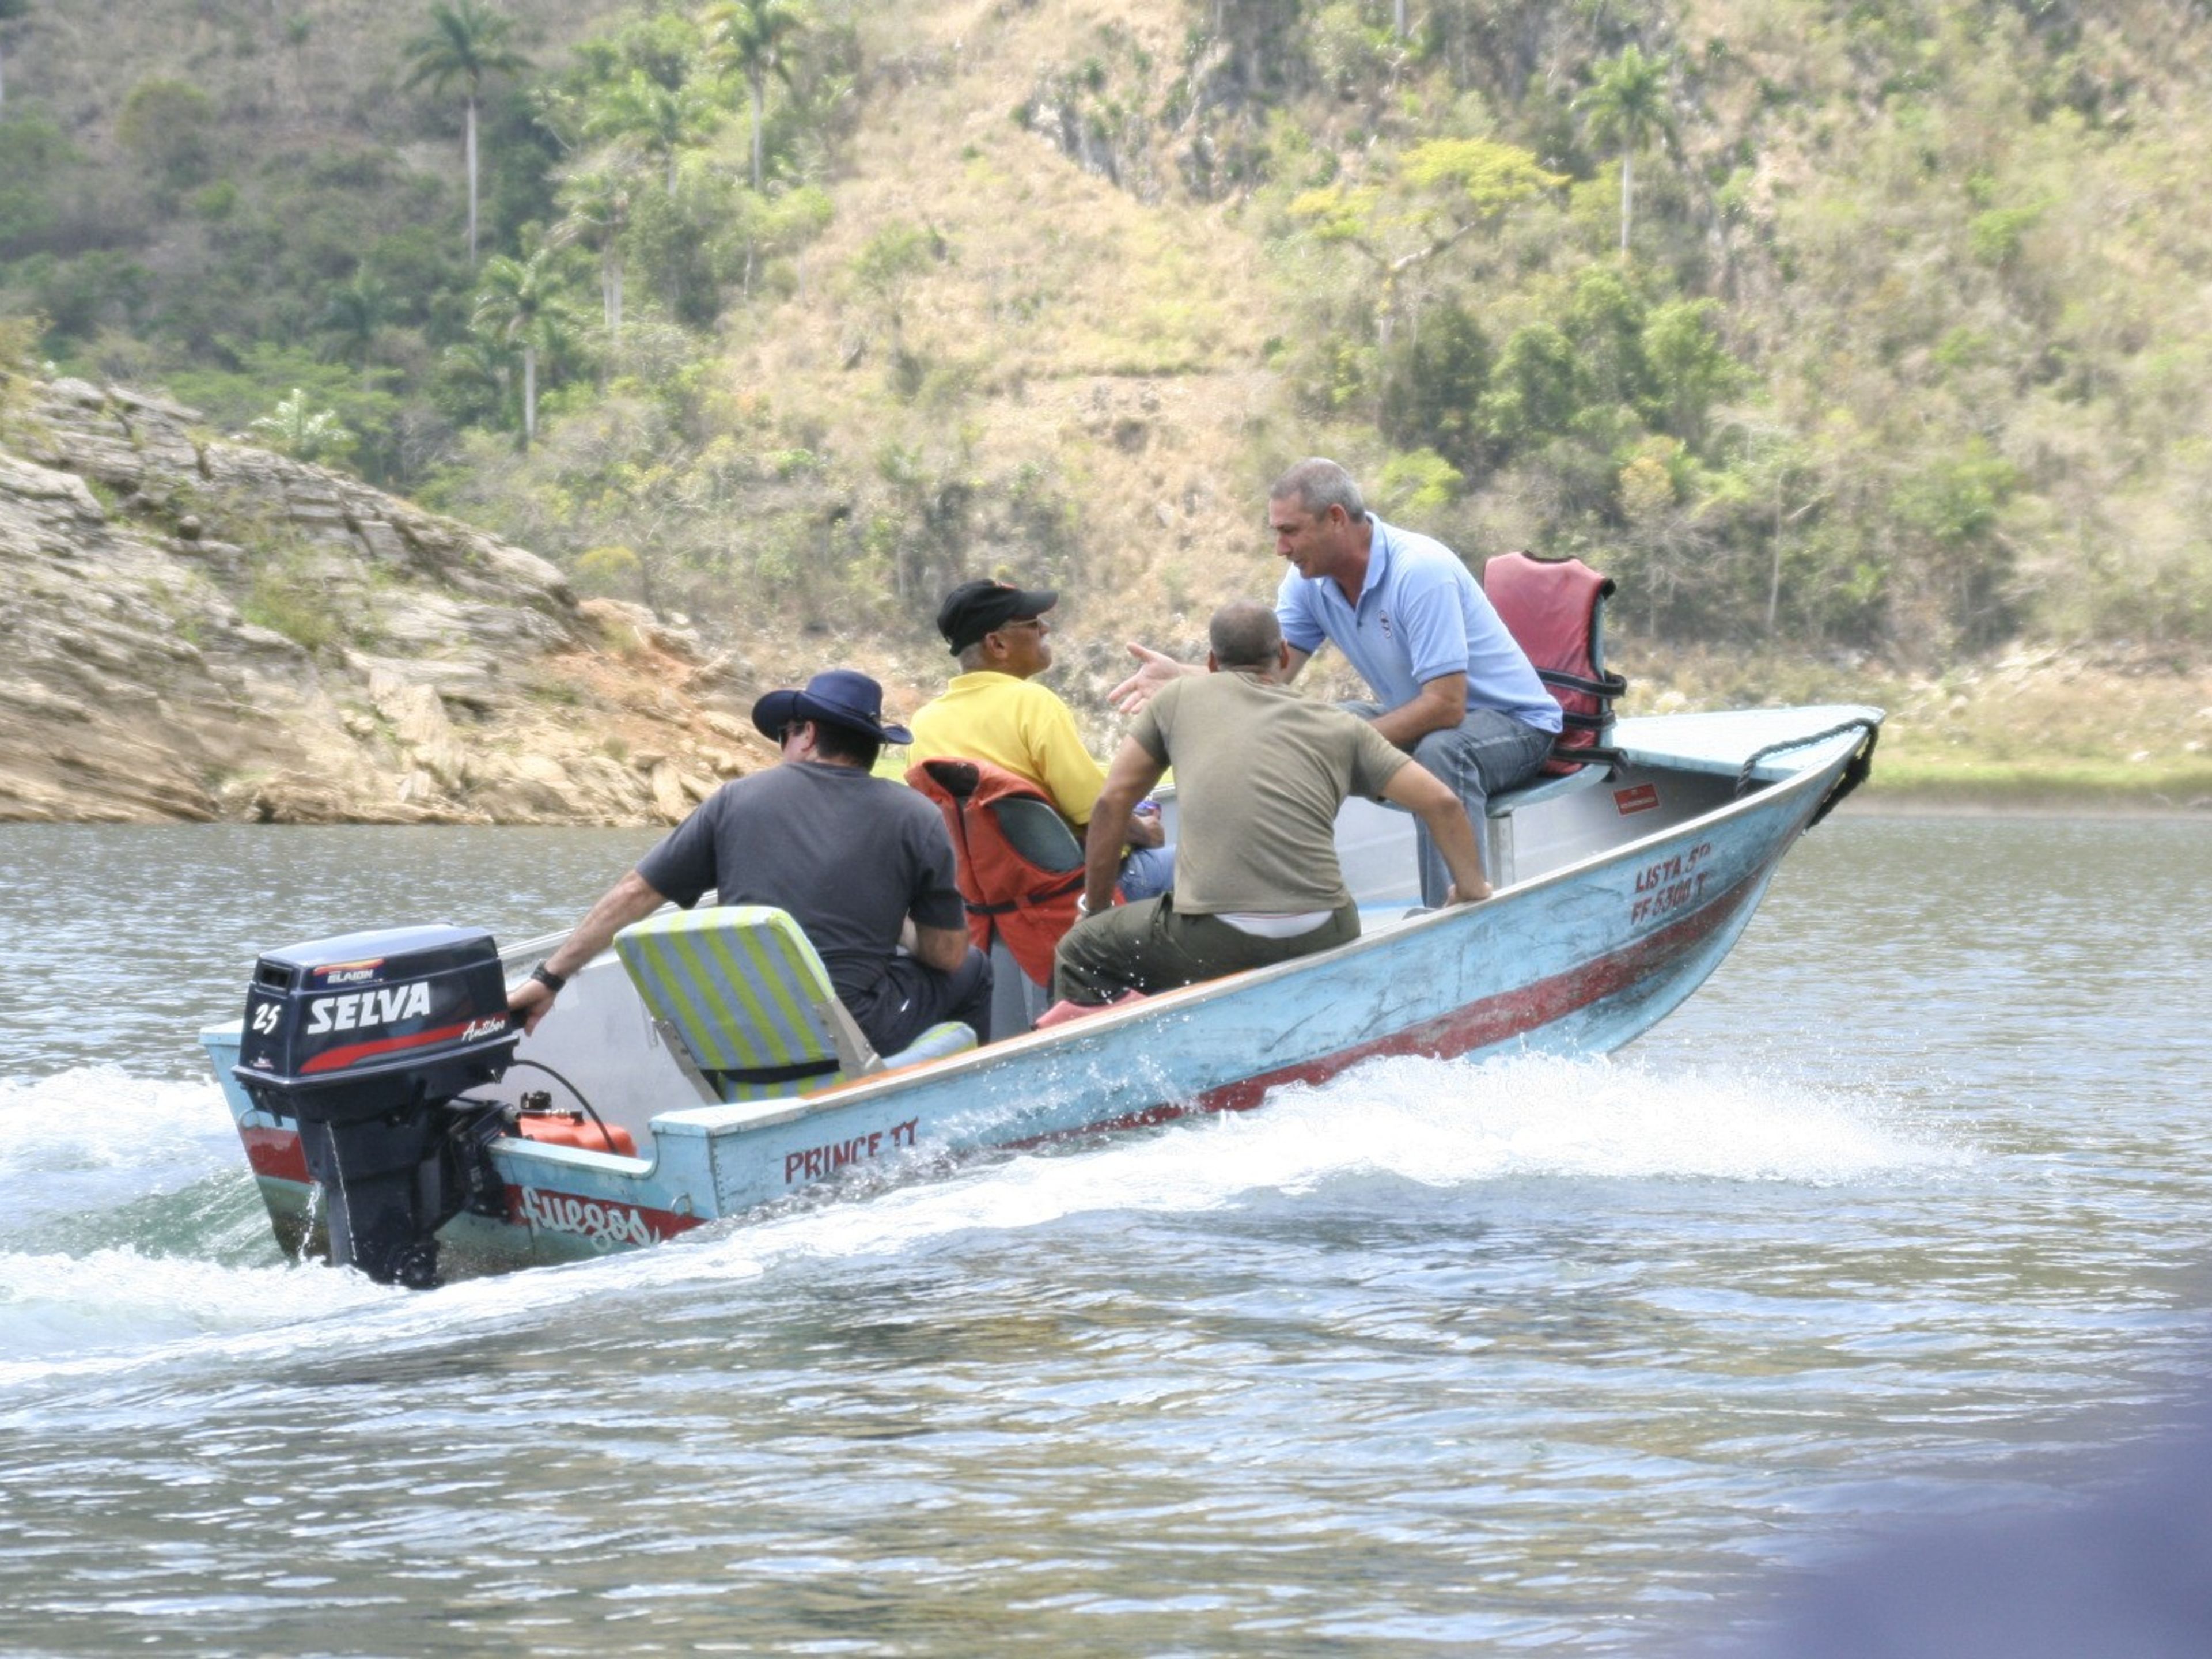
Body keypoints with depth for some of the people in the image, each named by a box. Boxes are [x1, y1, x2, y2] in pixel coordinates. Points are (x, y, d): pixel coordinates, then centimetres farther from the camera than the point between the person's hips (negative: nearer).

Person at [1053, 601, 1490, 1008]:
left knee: (1078, 953, 21)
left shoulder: (1178, 699, 15)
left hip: (1213, 942, -3)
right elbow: (1442, 804, 12)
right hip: (1322, 938, 3)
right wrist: (1471, 888, 28)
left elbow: (1111, 803, 15)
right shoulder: (1342, 729, 16)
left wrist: (1096, 907, 26)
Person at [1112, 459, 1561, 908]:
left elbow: (1446, 706, -32)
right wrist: (1181, 676, -29)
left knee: (1440, 750, -39)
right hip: (1416, 713, 8)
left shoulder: (1421, 572, -28)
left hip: (1514, 721, -8)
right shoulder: (1310, 580, -4)